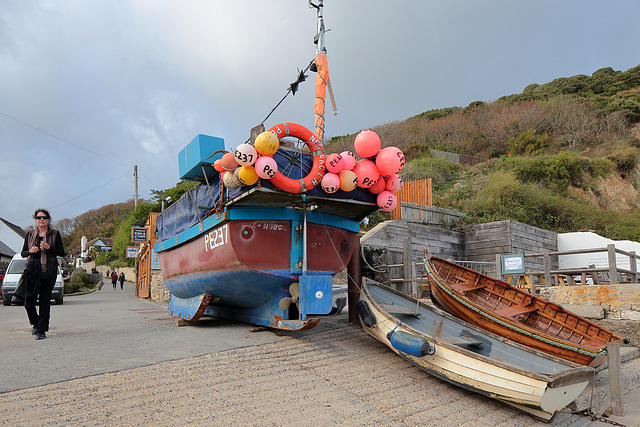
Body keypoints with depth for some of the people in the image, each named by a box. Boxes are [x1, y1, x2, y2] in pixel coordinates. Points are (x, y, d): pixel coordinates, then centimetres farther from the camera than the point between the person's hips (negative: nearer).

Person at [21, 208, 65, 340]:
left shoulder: (55, 234, 7)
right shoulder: (30, 234, 14)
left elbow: (61, 253, 4)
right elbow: (23, 253, 16)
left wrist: (49, 247, -12)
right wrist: (30, 251, -6)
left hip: (48, 269, -2)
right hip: (32, 269, 2)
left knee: (45, 301, -3)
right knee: (28, 301, -2)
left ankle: (41, 330, 4)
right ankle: (35, 323, 25)